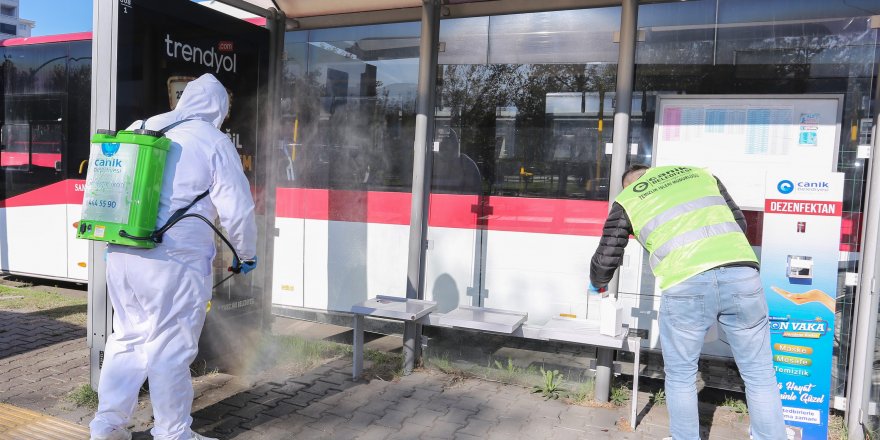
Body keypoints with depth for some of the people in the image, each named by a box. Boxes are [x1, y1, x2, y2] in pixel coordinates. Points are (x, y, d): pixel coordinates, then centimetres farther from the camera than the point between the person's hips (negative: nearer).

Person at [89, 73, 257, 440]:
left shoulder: (142, 128, 13)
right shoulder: (214, 142, -5)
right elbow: (236, 210, -7)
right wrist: (246, 254, 8)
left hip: (121, 255, 7)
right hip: (174, 262, -6)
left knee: (127, 338, 20)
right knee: (171, 348, 5)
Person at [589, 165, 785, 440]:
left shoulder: (626, 200, 18)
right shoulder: (699, 173, 27)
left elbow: (606, 260, 17)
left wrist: (597, 283, 39)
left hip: (685, 285, -2)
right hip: (741, 274, 3)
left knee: (680, 377, 19)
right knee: (759, 374, 18)